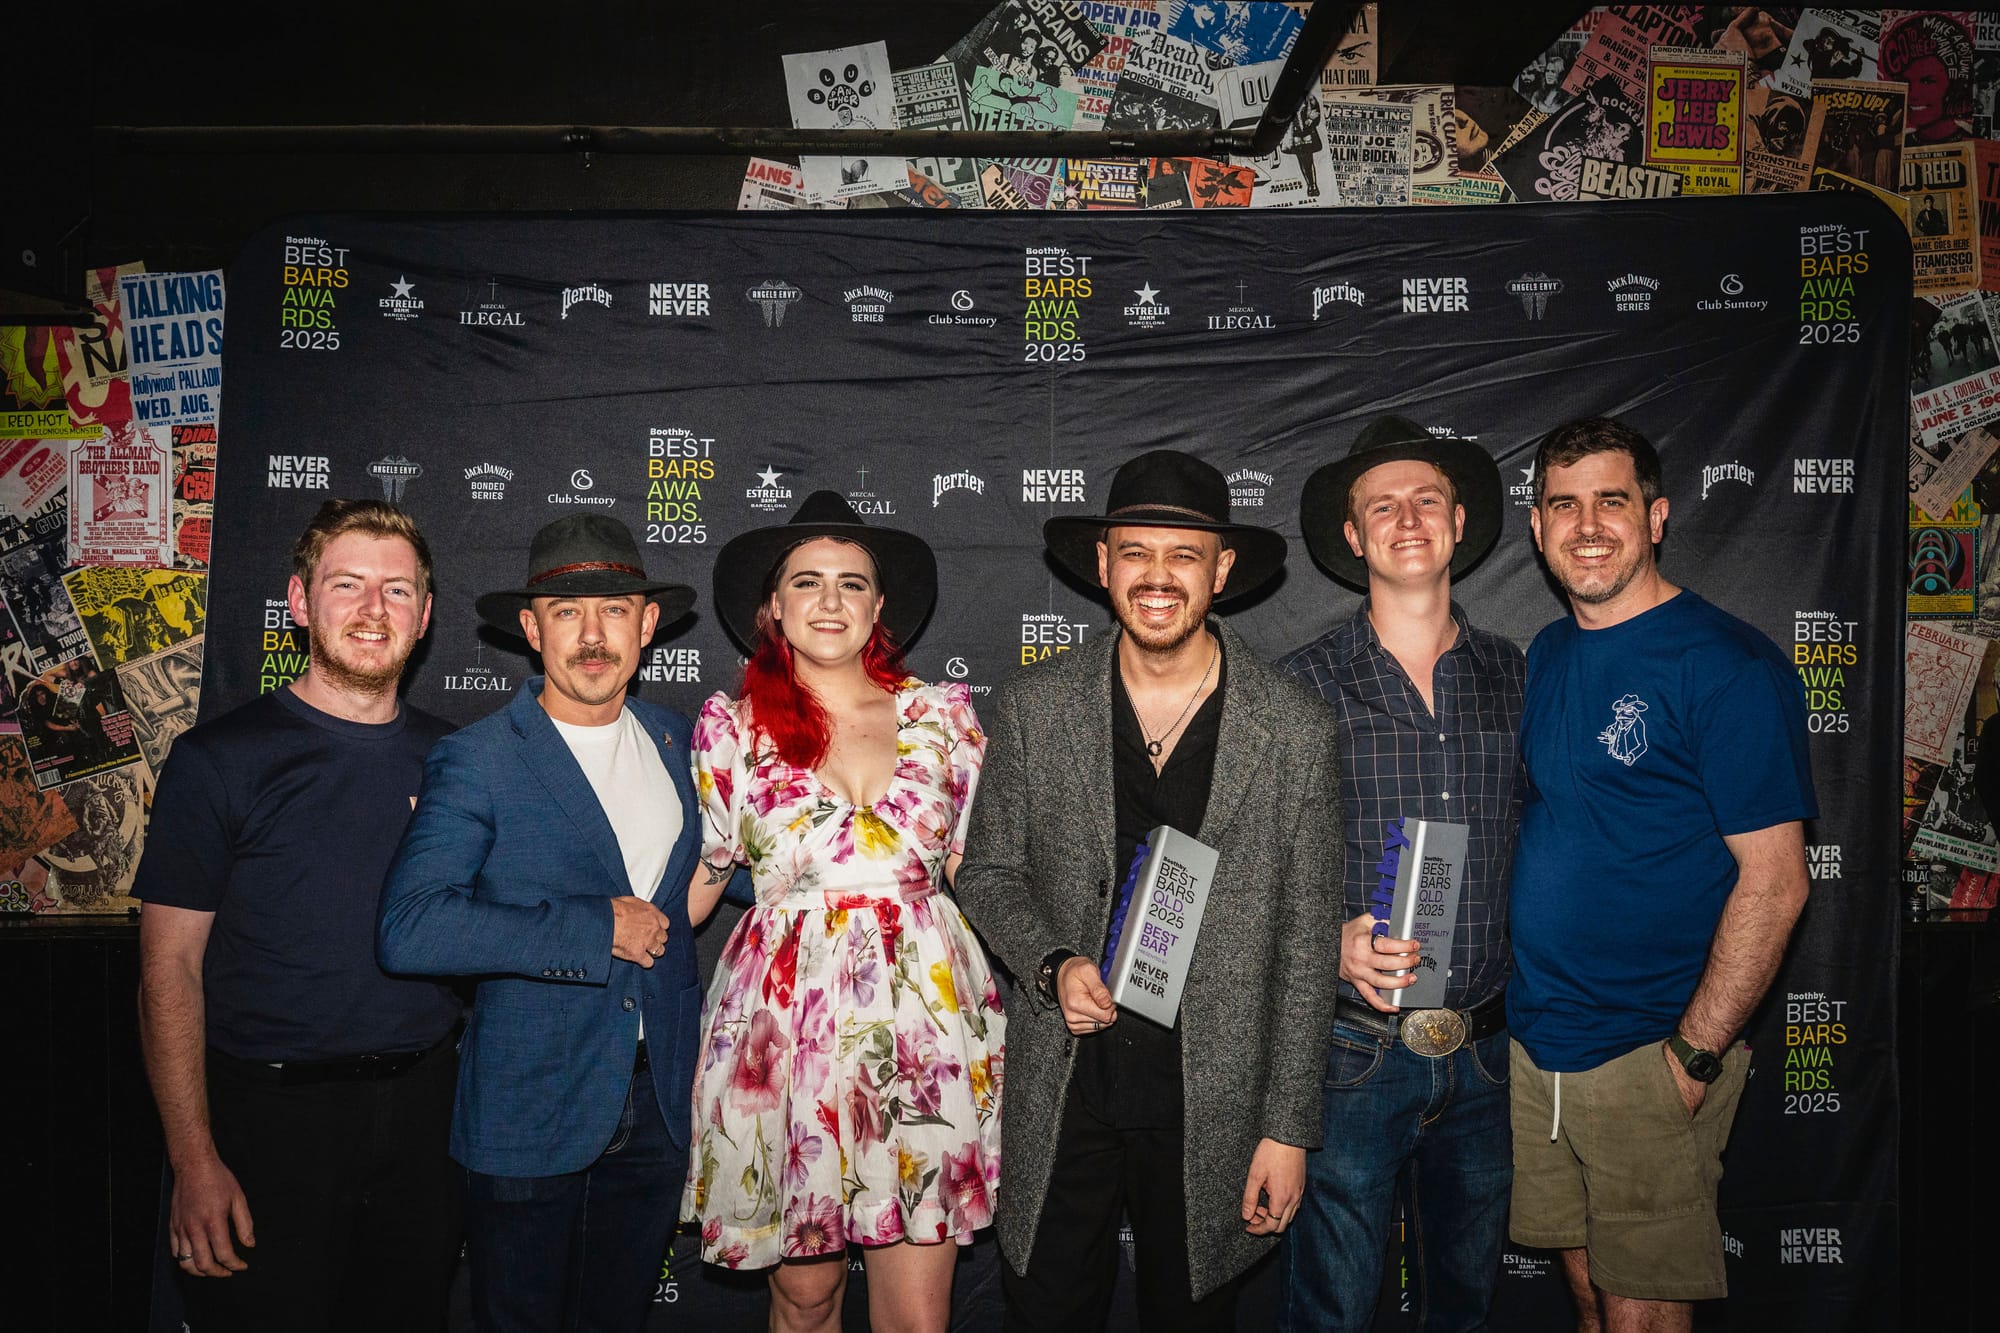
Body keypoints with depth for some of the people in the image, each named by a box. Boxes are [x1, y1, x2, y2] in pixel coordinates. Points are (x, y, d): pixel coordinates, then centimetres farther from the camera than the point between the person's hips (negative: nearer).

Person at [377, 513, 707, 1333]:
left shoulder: (677, 743, 5)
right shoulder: (477, 761, -13)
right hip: (530, 1112, -4)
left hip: (658, 1104, 5)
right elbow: (407, 929, -25)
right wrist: (598, 928, -23)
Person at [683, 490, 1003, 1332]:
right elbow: (703, 877, 13)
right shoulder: (731, 725, 4)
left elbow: (973, 864, 13)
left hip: (925, 1018, 1)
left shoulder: (942, 715, 7)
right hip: (784, 1019, 0)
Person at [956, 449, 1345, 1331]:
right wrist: (1051, 965, -14)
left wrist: (1289, 1126, -3)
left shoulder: (1296, 732, -6)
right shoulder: (1032, 709, -3)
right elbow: (988, 874, 6)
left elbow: (1306, 942, -3)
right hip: (1058, 1099, 1)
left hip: (1213, 1107, 0)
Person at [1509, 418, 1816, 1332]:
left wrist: (1693, 1057, -17)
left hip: (1650, 1054, -6)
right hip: (1535, 1046, 6)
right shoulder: (1547, 655, 9)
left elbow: (1773, 881, -15)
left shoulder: (1727, 665, -13)